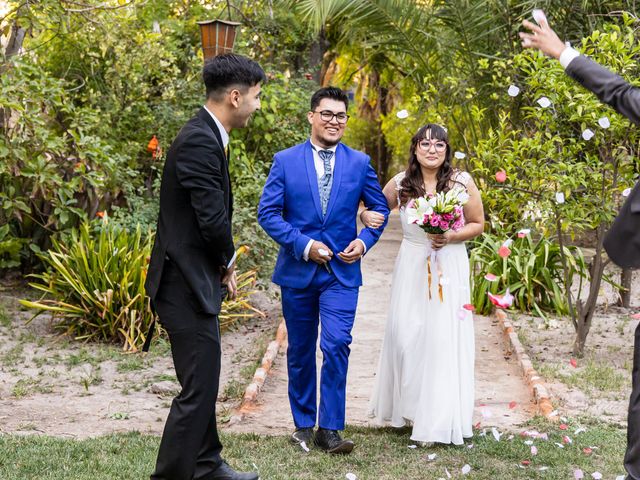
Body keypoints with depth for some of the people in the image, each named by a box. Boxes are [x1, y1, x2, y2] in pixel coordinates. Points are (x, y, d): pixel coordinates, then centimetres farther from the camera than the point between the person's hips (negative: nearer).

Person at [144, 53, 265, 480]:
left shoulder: (207, 136, 11)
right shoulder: (200, 141, -21)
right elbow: (213, 219, -23)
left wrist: (222, 266, 4)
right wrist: (228, 262, -5)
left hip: (196, 280, 11)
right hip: (188, 285, -11)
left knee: (204, 382, 21)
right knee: (198, 389, -5)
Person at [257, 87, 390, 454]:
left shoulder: (359, 162, 3)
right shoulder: (285, 161, -1)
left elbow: (380, 207, 12)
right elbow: (268, 212, -5)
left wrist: (364, 241, -5)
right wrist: (304, 245, -14)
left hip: (342, 271, 0)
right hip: (297, 270, 1)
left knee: (337, 345, -13)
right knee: (300, 352, 11)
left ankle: (330, 429, -4)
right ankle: (304, 425, 25)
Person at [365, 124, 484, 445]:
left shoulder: (462, 182, -5)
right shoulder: (400, 183, 0)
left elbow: (478, 224, 3)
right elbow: (375, 210, 13)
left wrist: (451, 237, -15)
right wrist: (367, 215, -11)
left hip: (448, 268, -2)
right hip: (411, 266, 2)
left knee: (443, 337, -4)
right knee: (405, 334, 2)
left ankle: (440, 419, 6)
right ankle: (407, 407, 21)